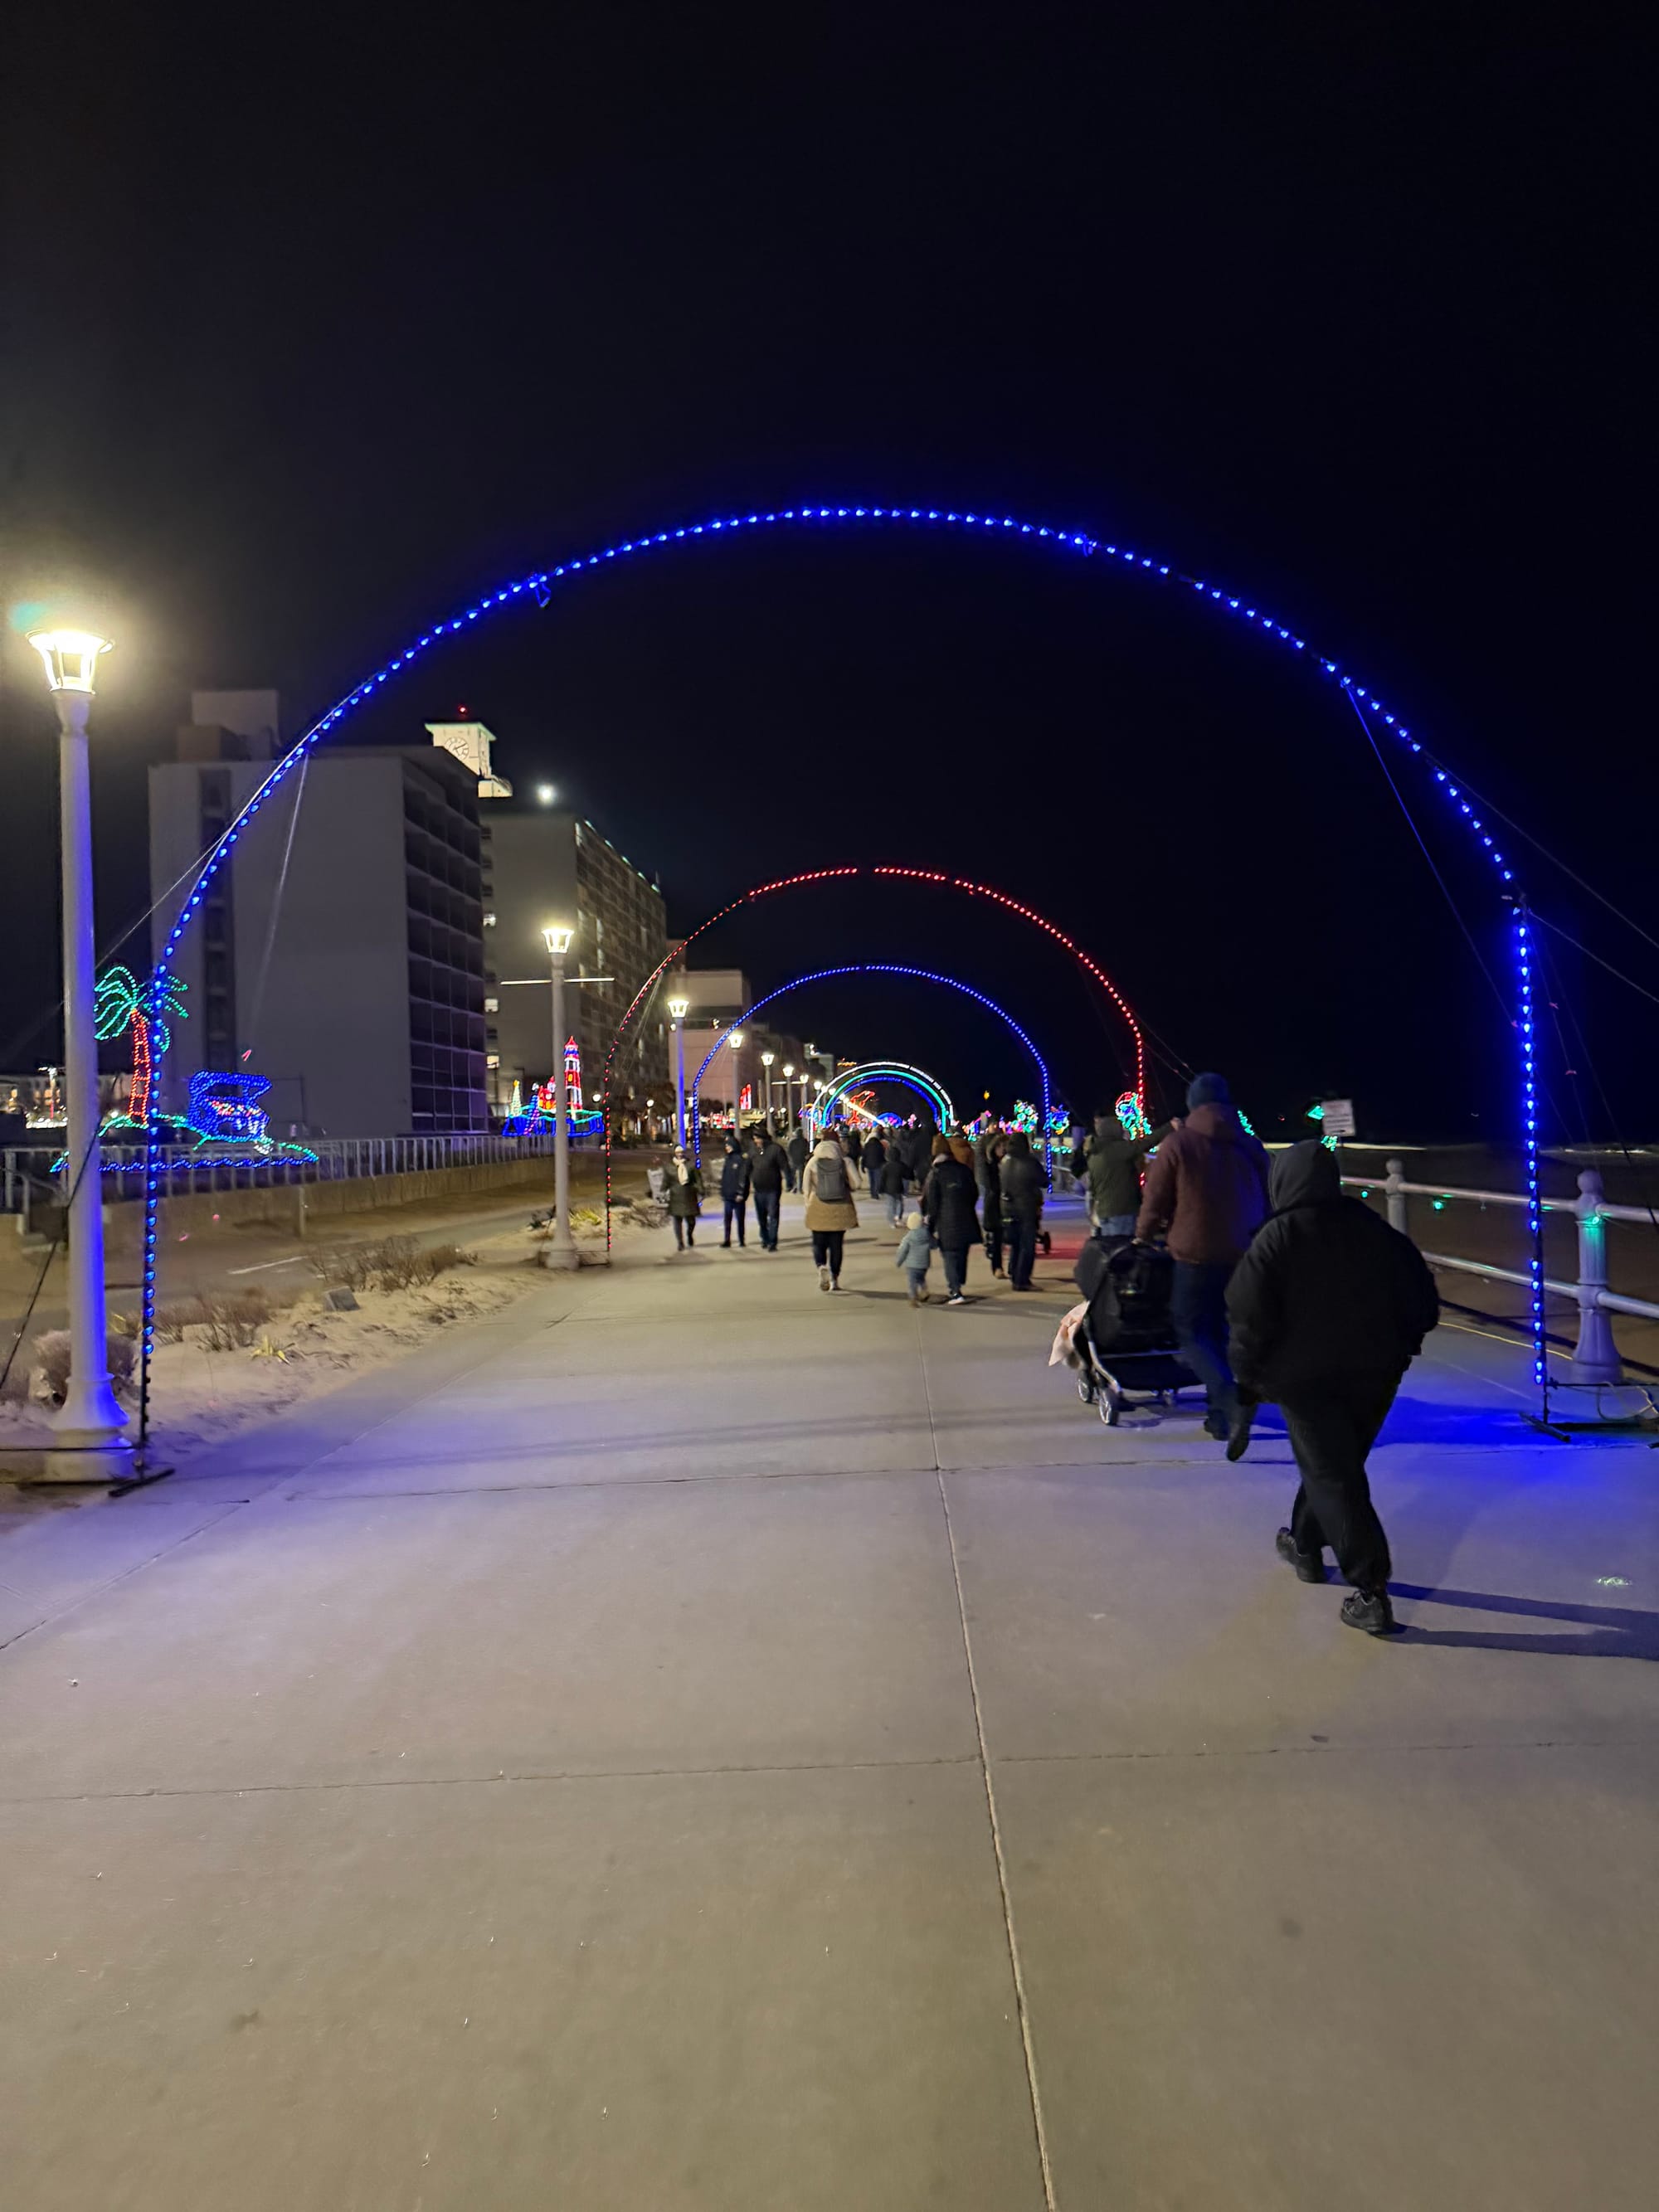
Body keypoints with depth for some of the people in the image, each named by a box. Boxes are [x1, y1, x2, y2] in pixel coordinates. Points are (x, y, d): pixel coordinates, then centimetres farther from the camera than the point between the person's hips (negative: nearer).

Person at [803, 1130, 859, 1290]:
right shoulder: (845, 1161, -3)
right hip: (840, 1209, 0)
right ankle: (834, 1278, 8)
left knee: (819, 1243, 10)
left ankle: (821, 1266, -18)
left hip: (818, 1209, 0)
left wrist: (809, 1204, 10)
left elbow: (806, 1186, -3)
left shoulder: (812, 1163, -2)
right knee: (836, 1244, 9)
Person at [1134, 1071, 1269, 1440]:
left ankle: (1229, 1396, -21)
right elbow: (1266, 1201, 14)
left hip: (1196, 1254, -5)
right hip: (1243, 1256, 5)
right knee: (1220, 1330, 16)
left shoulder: (1178, 1143, -6)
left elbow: (1155, 1200, -3)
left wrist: (1143, 1236, 14)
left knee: (1192, 1332, 2)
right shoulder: (1249, 1145, 8)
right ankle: (1220, 1416, 16)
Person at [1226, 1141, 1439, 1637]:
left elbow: (1250, 1318, -12)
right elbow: (1422, 1297, 7)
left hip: (1305, 1377, -5)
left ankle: (1371, 1591, -4)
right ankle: (1305, 1545, 40)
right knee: (1337, 1465, 22)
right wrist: (1401, 1346, 19)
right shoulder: (1374, 1229, 3)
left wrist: (1248, 1379, -1)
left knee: (1333, 1477, 0)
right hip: (1376, 1373, 5)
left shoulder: (1275, 1240, -11)